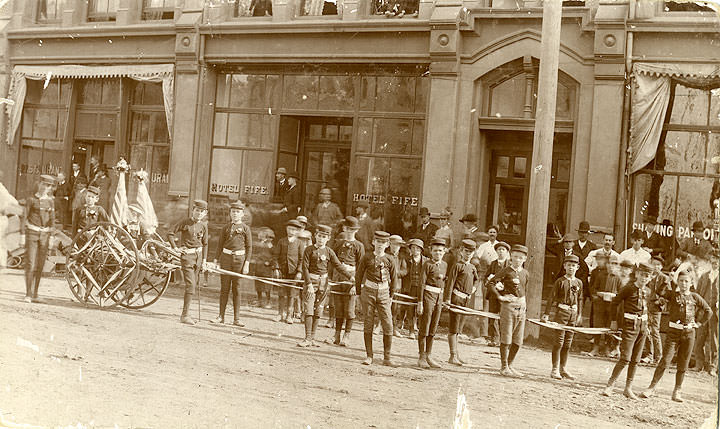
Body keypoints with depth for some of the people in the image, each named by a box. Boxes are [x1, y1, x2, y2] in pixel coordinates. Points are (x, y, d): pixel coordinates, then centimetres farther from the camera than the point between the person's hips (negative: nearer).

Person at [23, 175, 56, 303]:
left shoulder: (50, 201, 11)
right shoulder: (31, 199, 0)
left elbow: (52, 218, 11)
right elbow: (25, 216, 2)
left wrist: (52, 228, -8)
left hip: (45, 234, 3)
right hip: (32, 232, -3)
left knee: (40, 265, 4)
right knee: (30, 263, -10)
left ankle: (35, 294, 10)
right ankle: (28, 294, -7)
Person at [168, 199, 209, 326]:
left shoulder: (203, 226, 7)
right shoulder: (185, 222, -6)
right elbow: (171, 234, -2)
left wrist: (204, 260, 8)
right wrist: (175, 248, -9)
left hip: (198, 256, 5)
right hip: (187, 255, -5)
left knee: (194, 285, 8)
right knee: (190, 285, -13)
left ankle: (185, 314, 19)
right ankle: (185, 315, -8)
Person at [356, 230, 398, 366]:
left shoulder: (389, 260, 3)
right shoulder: (367, 257, 1)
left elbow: (394, 279, 13)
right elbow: (359, 275, 9)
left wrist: (391, 296, 13)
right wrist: (359, 293, 11)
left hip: (383, 294, 1)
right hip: (368, 292, -1)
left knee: (388, 325, -4)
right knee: (368, 324, 2)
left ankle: (387, 358, 5)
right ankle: (369, 356, 11)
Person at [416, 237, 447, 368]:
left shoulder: (444, 265, 12)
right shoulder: (427, 264, -7)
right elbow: (422, 283, -10)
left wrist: (444, 300, 15)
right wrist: (420, 302, -14)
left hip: (439, 297, 6)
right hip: (428, 295, -6)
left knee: (433, 329, 10)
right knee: (424, 328, -1)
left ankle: (428, 356, 18)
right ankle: (421, 358, 5)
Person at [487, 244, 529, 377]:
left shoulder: (526, 273, 11)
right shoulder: (506, 271, -5)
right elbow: (491, 282, -6)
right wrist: (500, 296, -11)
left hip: (521, 307, 6)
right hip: (508, 306, -6)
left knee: (518, 341, 8)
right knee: (506, 339, -3)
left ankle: (510, 365, 21)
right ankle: (504, 367, 6)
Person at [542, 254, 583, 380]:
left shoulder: (579, 282, 10)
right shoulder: (560, 281, -4)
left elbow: (580, 300, 16)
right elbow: (553, 298, -6)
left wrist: (579, 315, 13)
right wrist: (547, 314, -10)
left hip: (573, 313, 5)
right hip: (560, 312, -5)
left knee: (568, 343, 9)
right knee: (559, 342, -4)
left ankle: (563, 369, 18)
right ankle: (555, 370, 1)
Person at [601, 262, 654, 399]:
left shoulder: (647, 291, 9)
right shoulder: (628, 289, -10)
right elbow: (614, 303, -5)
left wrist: (645, 325, 18)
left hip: (642, 326, 6)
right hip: (630, 326, -6)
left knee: (635, 360, 8)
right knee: (625, 358, -12)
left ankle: (628, 388, 15)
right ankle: (609, 386, -5)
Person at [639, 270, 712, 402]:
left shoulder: (695, 297, 5)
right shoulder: (672, 294, -1)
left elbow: (708, 311, 16)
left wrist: (698, 323, 9)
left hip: (689, 333, 2)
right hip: (673, 332, -2)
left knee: (683, 364, 7)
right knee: (665, 361, -8)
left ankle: (677, 391, 18)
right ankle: (652, 388, 0)